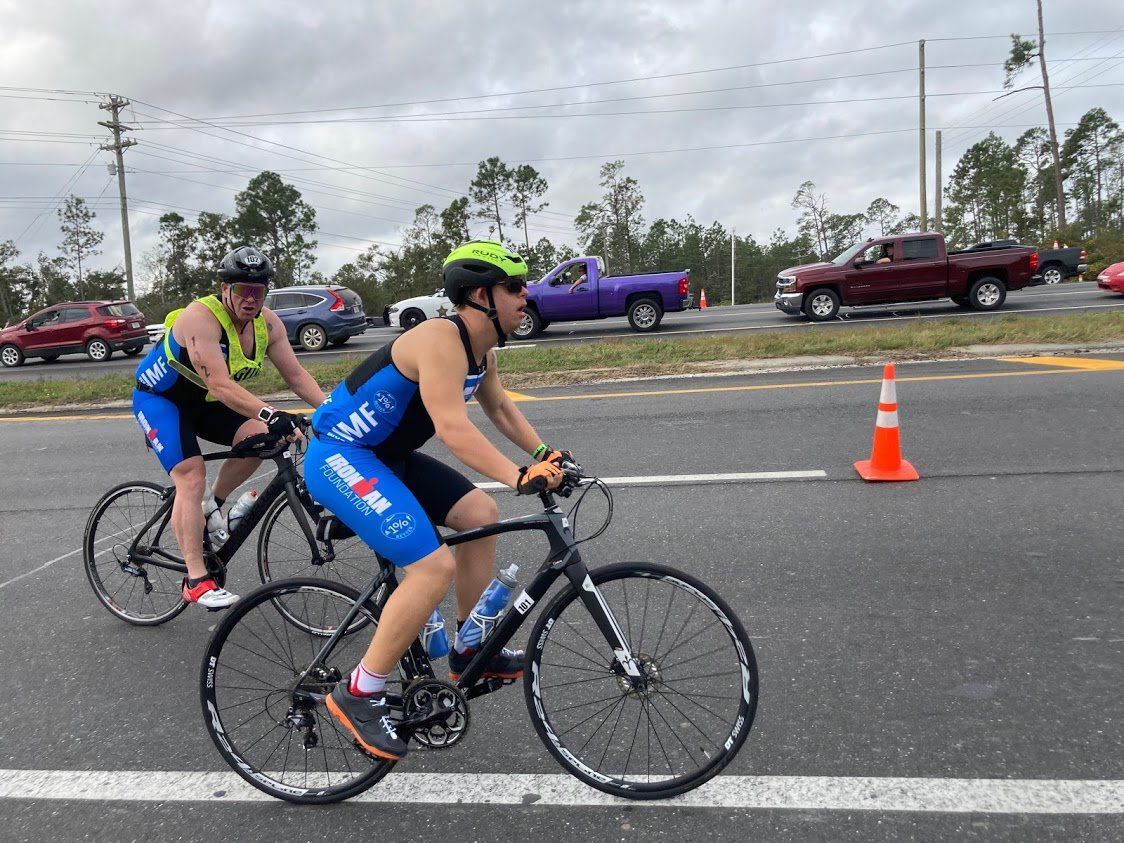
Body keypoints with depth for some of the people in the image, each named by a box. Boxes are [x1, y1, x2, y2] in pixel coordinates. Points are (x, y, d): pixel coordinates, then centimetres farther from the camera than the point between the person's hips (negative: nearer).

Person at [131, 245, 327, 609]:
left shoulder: (266, 323, -11)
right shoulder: (200, 317, -32)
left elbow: (296, 374, -11)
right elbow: (220, 385, -41)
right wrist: (270, 414, -53)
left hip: (203, 401, 6)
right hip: (160, 398, -6)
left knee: (259, 436, -20)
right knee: (191, 477, -22)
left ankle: (213, 505, 4)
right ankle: (197, 581, -18)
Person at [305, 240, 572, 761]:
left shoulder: (480, 349, 7)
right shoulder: (441, 340, -24)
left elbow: (501, 409, 20)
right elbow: (452, 428, -35)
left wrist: (546, 455, 10)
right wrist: (519, 477, -42)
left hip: (386, 457, 10)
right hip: (339, 460, -10)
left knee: (480, 515, 9)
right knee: (435, 566, -21)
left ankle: (468, 651, 22)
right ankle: (358, 695, -4)